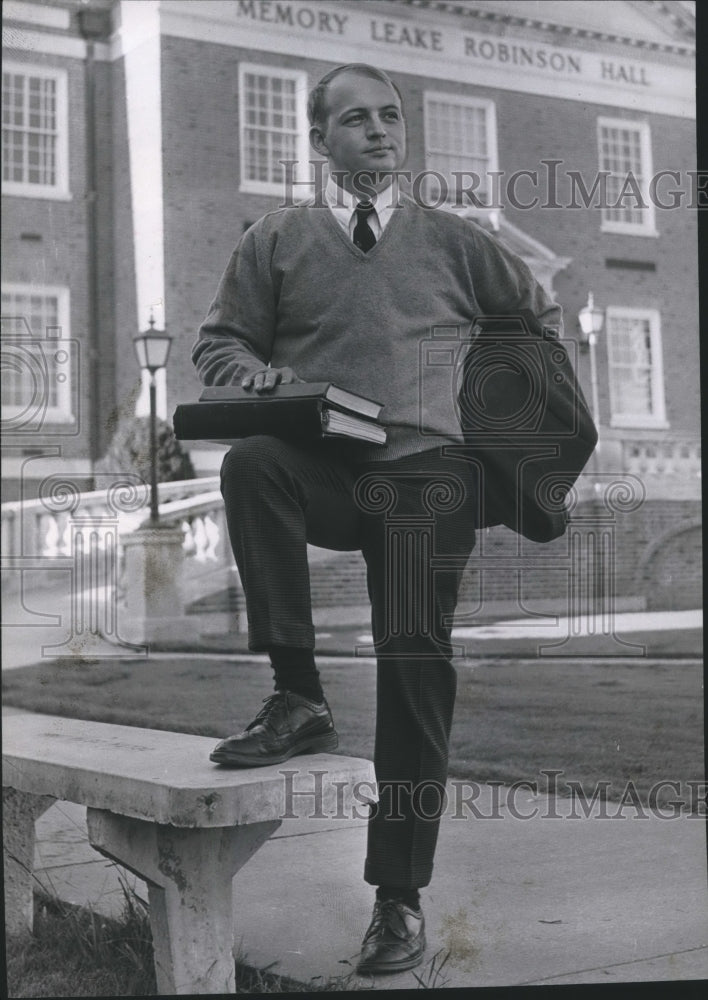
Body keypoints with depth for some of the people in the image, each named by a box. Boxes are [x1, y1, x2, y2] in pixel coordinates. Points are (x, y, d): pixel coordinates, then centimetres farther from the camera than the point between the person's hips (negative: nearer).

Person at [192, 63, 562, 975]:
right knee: (251, 460, -34)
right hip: (322, 467, 0)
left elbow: (540, 315, 28)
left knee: (415, 655, -11)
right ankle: (297, 696, -23)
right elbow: (217, 342, 16)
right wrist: (255, 372, -8)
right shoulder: (275, 240, 15)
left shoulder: (451, 242, 17)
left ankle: (399, 896, 0)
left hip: (425, 469, 0)